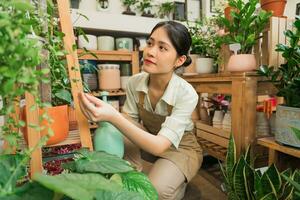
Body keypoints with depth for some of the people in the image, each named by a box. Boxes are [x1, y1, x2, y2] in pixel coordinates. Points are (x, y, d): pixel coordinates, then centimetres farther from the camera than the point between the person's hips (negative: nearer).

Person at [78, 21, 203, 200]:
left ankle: (178, 184, 8)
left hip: (181, 149, -3)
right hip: (149, 139, 4)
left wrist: (113, 116, -49)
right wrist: (104, 115, -29)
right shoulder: (135, 82, -18)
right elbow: (131, 121, -7)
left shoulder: (186, 94, -30)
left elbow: (159, 146, -37)